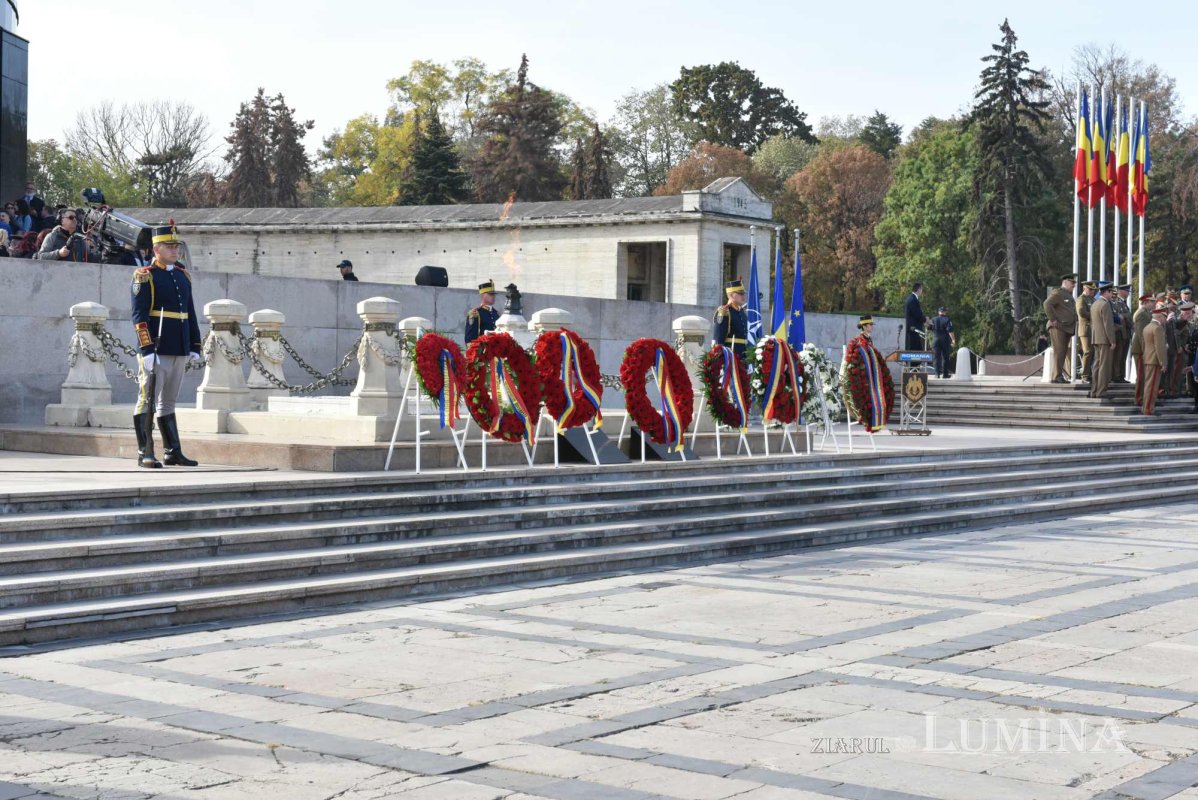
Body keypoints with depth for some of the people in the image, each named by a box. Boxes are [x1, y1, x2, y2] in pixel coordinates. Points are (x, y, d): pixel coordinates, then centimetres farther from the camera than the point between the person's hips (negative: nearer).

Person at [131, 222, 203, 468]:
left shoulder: (183, 276, 15)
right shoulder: (145, 276, -6)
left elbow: (190, 313, 20)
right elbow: (139, 316, -12)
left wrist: (195, 346, 15)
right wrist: (147, 349, -19)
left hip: (179, 352, 7)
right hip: (156, 351, -7)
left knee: (168, 402, 13)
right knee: (148, 401, -2)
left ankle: (172, 453, 16)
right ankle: (145, 454, 1)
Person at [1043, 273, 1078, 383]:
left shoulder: (1069, 295, 22)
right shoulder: (1057, 293, -9)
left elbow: (1072, 310, 35)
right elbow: (1047, 304, -23)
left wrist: (1075, 320, 19)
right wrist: (1053, 319, -21)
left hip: (1067, 328, 9)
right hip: (1058, 328, -9)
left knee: (1064, 353, 7)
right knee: (1059, 352, -10)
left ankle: (1060, 377, 10)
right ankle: (1056, 377, -9)